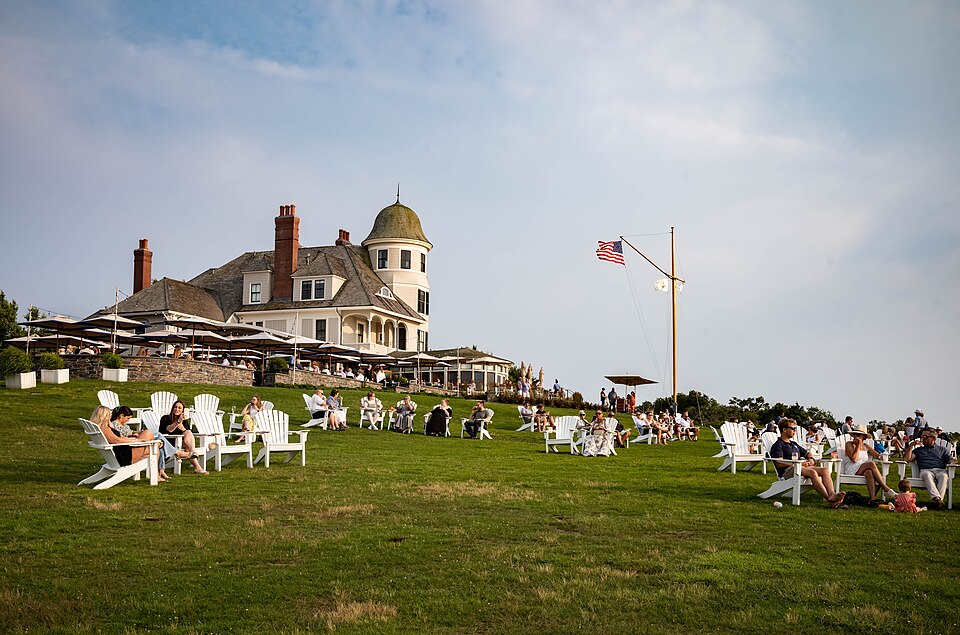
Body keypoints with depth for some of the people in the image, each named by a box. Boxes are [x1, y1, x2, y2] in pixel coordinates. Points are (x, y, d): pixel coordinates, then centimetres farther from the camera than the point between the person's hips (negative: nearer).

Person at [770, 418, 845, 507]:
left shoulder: (794, 444, 32)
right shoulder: (777, 445, 4)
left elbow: (807, 453, 43)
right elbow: (779, 464, -11)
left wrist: (810, 459, 17)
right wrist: (799, 463, -10)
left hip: (801, 467, 8)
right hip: (788, 471, -8)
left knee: (825, 470, -18)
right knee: (812, 472, -36)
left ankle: (832, 495, -42)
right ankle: (829, 499, -49)